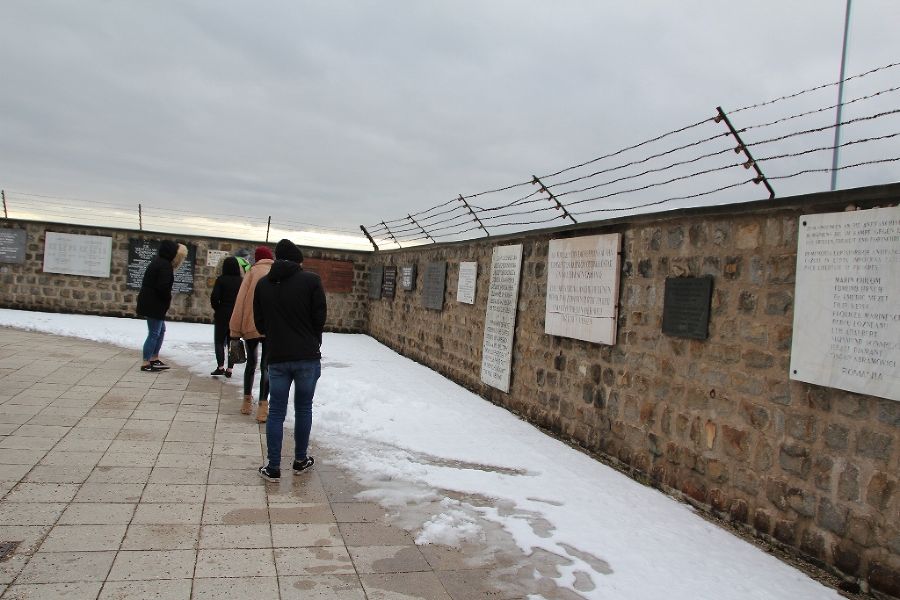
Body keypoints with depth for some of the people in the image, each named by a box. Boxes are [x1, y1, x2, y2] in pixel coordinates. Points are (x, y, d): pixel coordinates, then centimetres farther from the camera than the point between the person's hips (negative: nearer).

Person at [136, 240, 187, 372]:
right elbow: (163, 287, -26)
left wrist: (167, 299, 6)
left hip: (150, 302, 10)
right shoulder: (165, 265, -18)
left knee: (161, 330, 18)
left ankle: (154, 359, 24)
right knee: (154, 333, -3)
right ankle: (146, 363, 3)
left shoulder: (158, 261, 12)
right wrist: (169, 298, -8)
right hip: (154, 304, -10)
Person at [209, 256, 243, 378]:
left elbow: (214, 297, -14)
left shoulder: (221, 280, -8)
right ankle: (229, 369, 7)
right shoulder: (242, 281, -1)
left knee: (219, 341, 9)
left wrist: (217, 309, 4)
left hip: (222, 315, -2)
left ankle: (220, 367, -3)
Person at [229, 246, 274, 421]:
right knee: (266, 365, 3)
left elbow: (241, 300, -1)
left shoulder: (253, 272, 3)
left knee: (251, 362, 18)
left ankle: (247, 401, 24)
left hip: (251, 326, 0)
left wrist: (235, 329, 1)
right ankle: (262, 406, -6)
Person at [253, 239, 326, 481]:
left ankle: (273, 467, 8)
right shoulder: (311, 280, -6)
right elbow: (320, 317, -4)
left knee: (276, 411, 7)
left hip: (277, 357, 2)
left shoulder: (263, 283, 5)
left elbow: (259, 322, 8)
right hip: (307, 356, -2)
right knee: (303, 408, 11)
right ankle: (300, 460, 22)